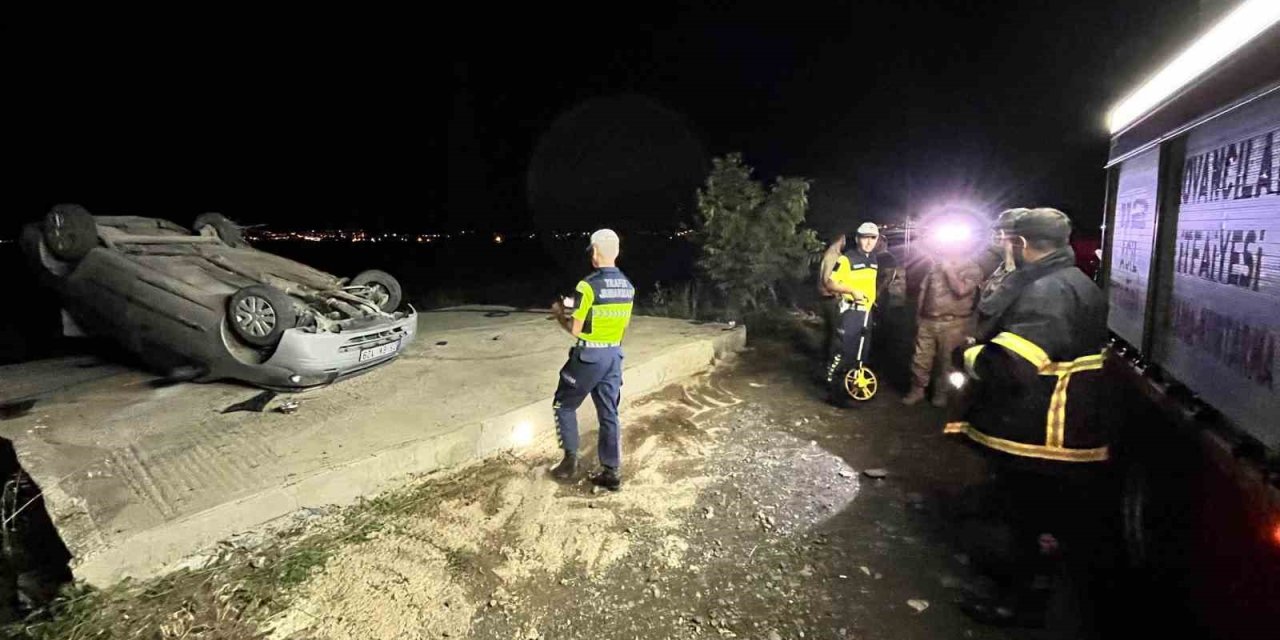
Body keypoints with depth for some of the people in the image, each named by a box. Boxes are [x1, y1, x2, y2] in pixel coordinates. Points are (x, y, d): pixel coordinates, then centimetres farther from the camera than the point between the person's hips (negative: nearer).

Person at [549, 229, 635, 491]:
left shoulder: (588, 286, -18)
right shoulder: (628, 286, 3)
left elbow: (575, 330, -14)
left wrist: (559, 313, 5)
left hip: (589, 356, -6)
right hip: (614, 355, 6)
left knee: (564, 405, 14)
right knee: (609, 414, 12)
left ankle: (570, 460, 16)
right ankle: (612, 472, 17)